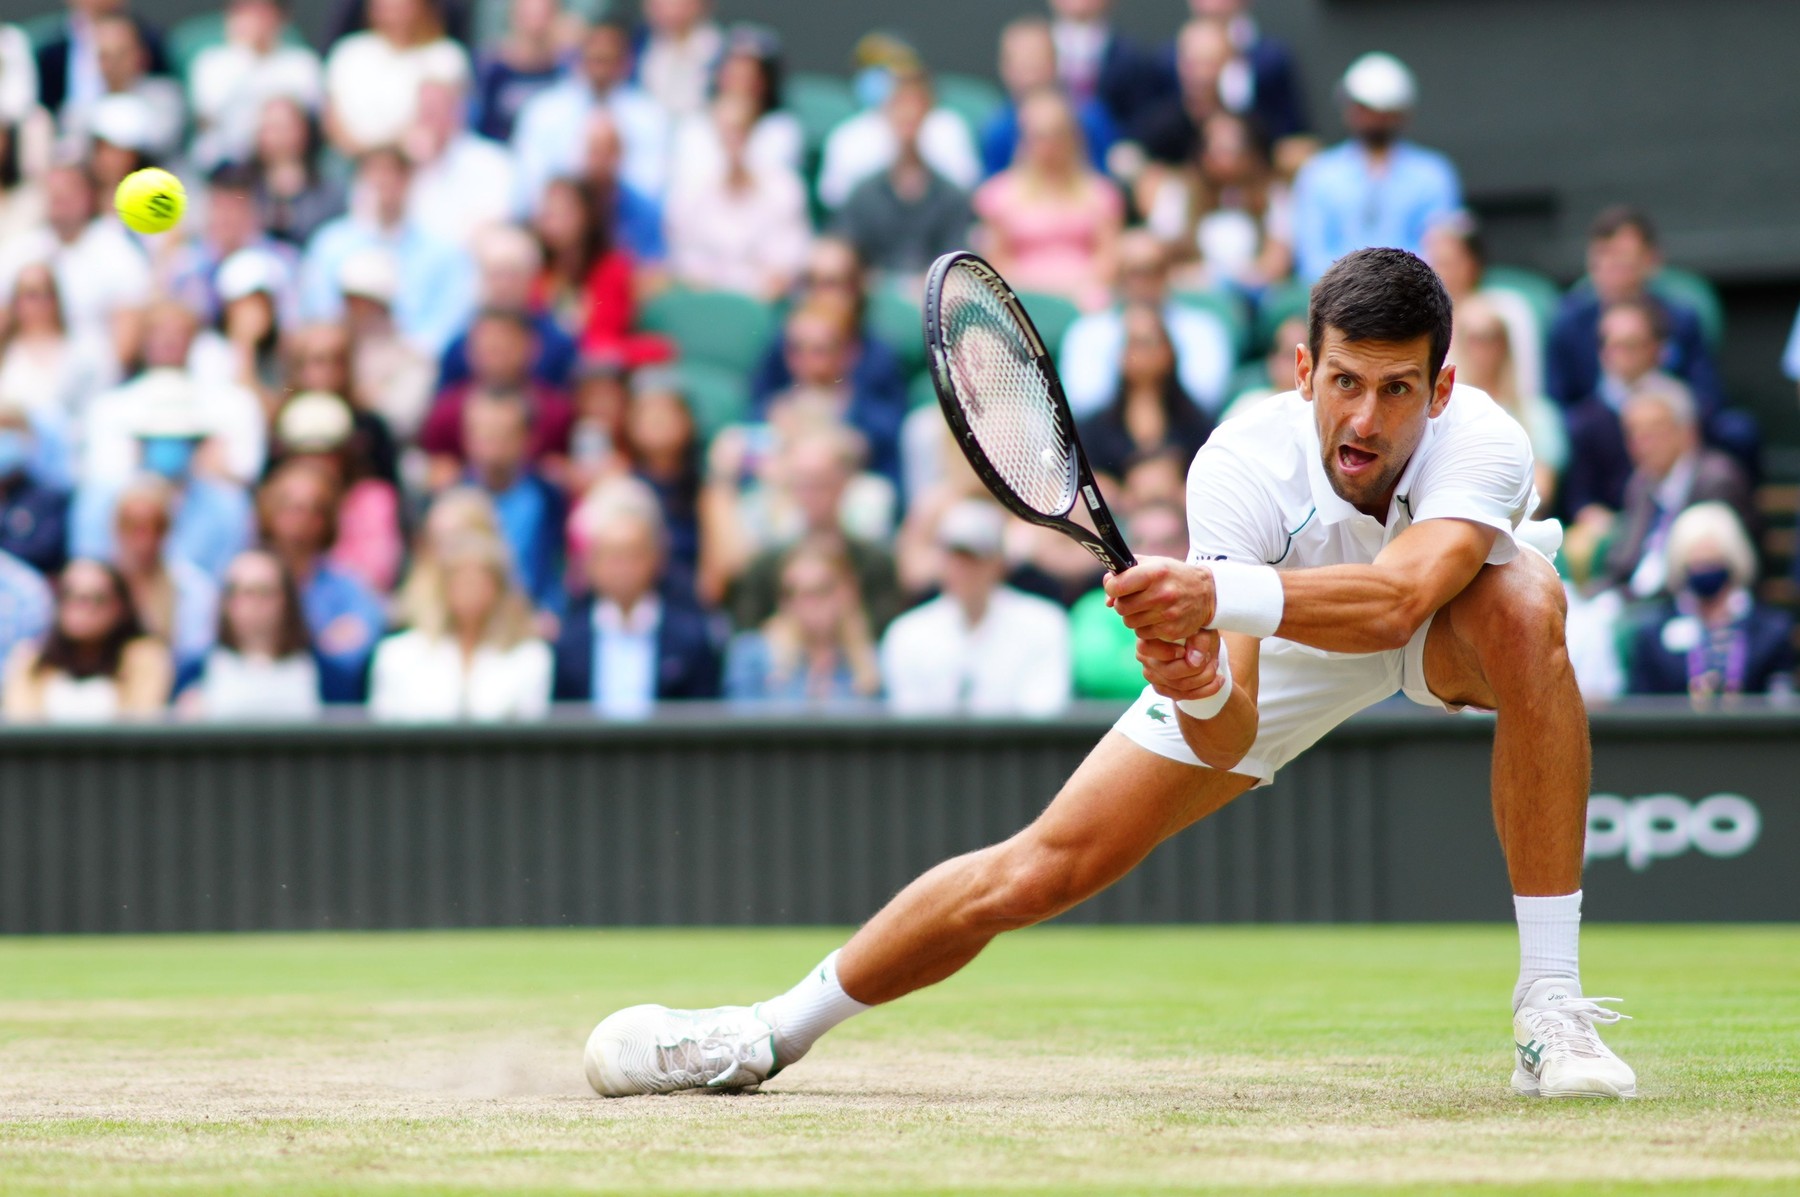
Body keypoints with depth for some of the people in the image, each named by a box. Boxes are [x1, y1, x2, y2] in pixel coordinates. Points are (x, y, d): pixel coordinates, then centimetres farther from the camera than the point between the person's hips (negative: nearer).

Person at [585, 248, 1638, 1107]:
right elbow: (1232, 735, -39)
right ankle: (771, 1035, 16)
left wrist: (1218, 594, -70)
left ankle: (1551, 1009, -33)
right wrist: (1199, 691, -61)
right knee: (1041, 869, -6)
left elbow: (1395, 599, -58)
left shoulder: (1484, 444, -39)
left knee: (1523, 603, -40)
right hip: (1280, 652, 2)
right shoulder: (1243, 465, -34)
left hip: (1447, 639, -1)